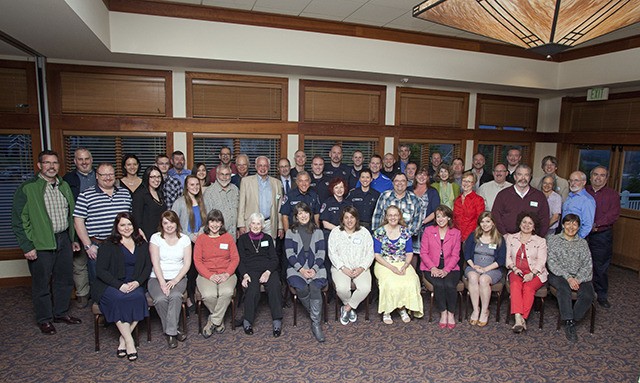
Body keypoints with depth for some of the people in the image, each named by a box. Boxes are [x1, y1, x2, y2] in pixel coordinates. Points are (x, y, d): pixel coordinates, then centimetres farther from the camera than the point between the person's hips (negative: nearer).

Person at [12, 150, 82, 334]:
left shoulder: (64, 186, 10)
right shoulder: (27, 188, -9)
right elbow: (19, 220, -9)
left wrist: (73, 239, 15)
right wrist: (27, 246, -12)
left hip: (64, 240, 6)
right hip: (41, 244, -5)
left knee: (65, 279, 14)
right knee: (42, 284, 7)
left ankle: (61, 313, 31)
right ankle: (44, 319, 23)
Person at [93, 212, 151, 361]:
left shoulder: (142, 244, 12)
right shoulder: (108, 245, 1)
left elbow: (147, 267, 8)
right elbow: (100, 270, -6)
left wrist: (137, 282, -11)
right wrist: (120, 285, -18)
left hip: (134, 285, 2)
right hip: (110, 286, -2)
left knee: (138, 298, -30)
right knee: (119, 299, -33)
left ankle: (123, 340, -18)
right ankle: (129, 341, -24)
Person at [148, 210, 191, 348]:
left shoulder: (184, 239, 6)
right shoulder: (156, 238, 3)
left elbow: (187, 263, 1)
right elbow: (155, 263, -5)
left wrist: (175, 280, -13)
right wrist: (162, 282, -16)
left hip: (178, 278, 0)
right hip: (158, 278, 0)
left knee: (175, 296, -32)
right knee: (161, 299, -30)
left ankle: (170, 331, -18)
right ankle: (173, 331, -10)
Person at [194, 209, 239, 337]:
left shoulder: (228, 237, 10)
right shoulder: (201, 238, 9)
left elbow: (235, 258, 6)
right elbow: (197, 260, 1)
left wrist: (227, 274, -11)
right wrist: (210, 276, -12)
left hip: (226, 274, 0)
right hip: (206, 275, 0)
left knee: (227, 292, -33)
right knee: (209, 295, -31)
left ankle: (213, 321, -10)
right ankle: (219, 319, -1)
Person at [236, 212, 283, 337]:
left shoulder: (268, 238, 21)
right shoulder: (243, 239, 18)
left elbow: (274, 259, 12)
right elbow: (240, 260, 8)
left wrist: (268, 272, -9)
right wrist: (245, 275, -12)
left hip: (268, 269, 1)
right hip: (250, 270, -1)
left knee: (275, 287, -30)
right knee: (253, 289, -33)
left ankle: (277, 322, -30)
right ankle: (247, 321, -21)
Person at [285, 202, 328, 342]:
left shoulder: (317, 232, 15)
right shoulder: (290, 232, 11)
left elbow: (321, 253, 7)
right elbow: (290, 253, 1)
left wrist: (314, 269, -11)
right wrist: (301, 269, -13)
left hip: (316, 268, 1)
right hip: (297, 268, 0)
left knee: (315, 288, -30)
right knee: (302, 288, -31)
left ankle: (316, 324, -20)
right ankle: (316, 316, -7)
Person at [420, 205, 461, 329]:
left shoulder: (456, 233, 9)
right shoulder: (428, 231, 7)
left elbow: (455, 255, 3)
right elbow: (423, 253, 2)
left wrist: (446, 270, -12)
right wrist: (433, 268, -12)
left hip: (450, 268, 0)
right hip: (431, 268, 0)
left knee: (449, 285, -28)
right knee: (439, 285, -29)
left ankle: (451, 313, -6)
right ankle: (443, 313, -9)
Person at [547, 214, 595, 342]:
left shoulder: (583, 243, 16)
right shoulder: (553, 240, 7)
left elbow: (588, 264, 6)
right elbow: (552, 262, -4)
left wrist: (578, 279, -13)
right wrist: (568, 277, -16)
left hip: (579, 277, 3)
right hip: (558, 275, -3)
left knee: (588, 294, -27)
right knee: (564, 288, -35)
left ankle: (572, 320, -12)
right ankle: (569, 322, -27)